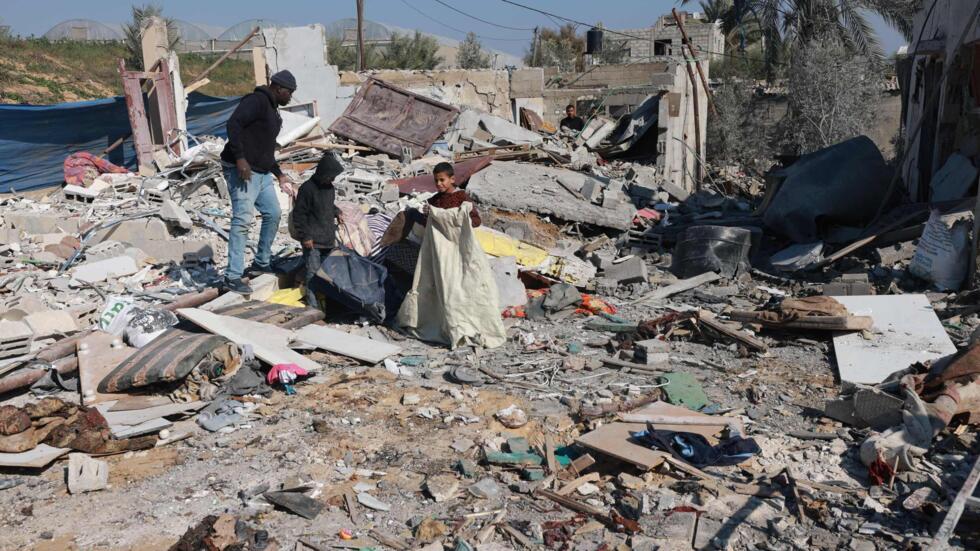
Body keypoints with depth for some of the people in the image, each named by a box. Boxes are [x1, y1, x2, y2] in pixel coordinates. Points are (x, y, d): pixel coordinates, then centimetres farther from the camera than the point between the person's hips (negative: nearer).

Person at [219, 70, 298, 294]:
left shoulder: (273, 110, 20)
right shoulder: (256, 101, -11)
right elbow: (233, 124, -24)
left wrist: (279, 175, 27)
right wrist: (240, 158, -30)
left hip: (262, 173, 10)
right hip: (241, 170, -10)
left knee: (273, 214, 15)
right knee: (243, 219, -13)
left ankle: (261, 263, 30)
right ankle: (233, 277, -11)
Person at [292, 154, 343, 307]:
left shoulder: (330, 188, 10)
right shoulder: (308, 188, -13)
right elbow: (299, 214, -13)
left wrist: (337, 212, 9)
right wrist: (305, 236, -16)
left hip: (328, 239, 7)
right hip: (312, 240, -7)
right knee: (313, 271, -6)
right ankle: (312, 305, -2)